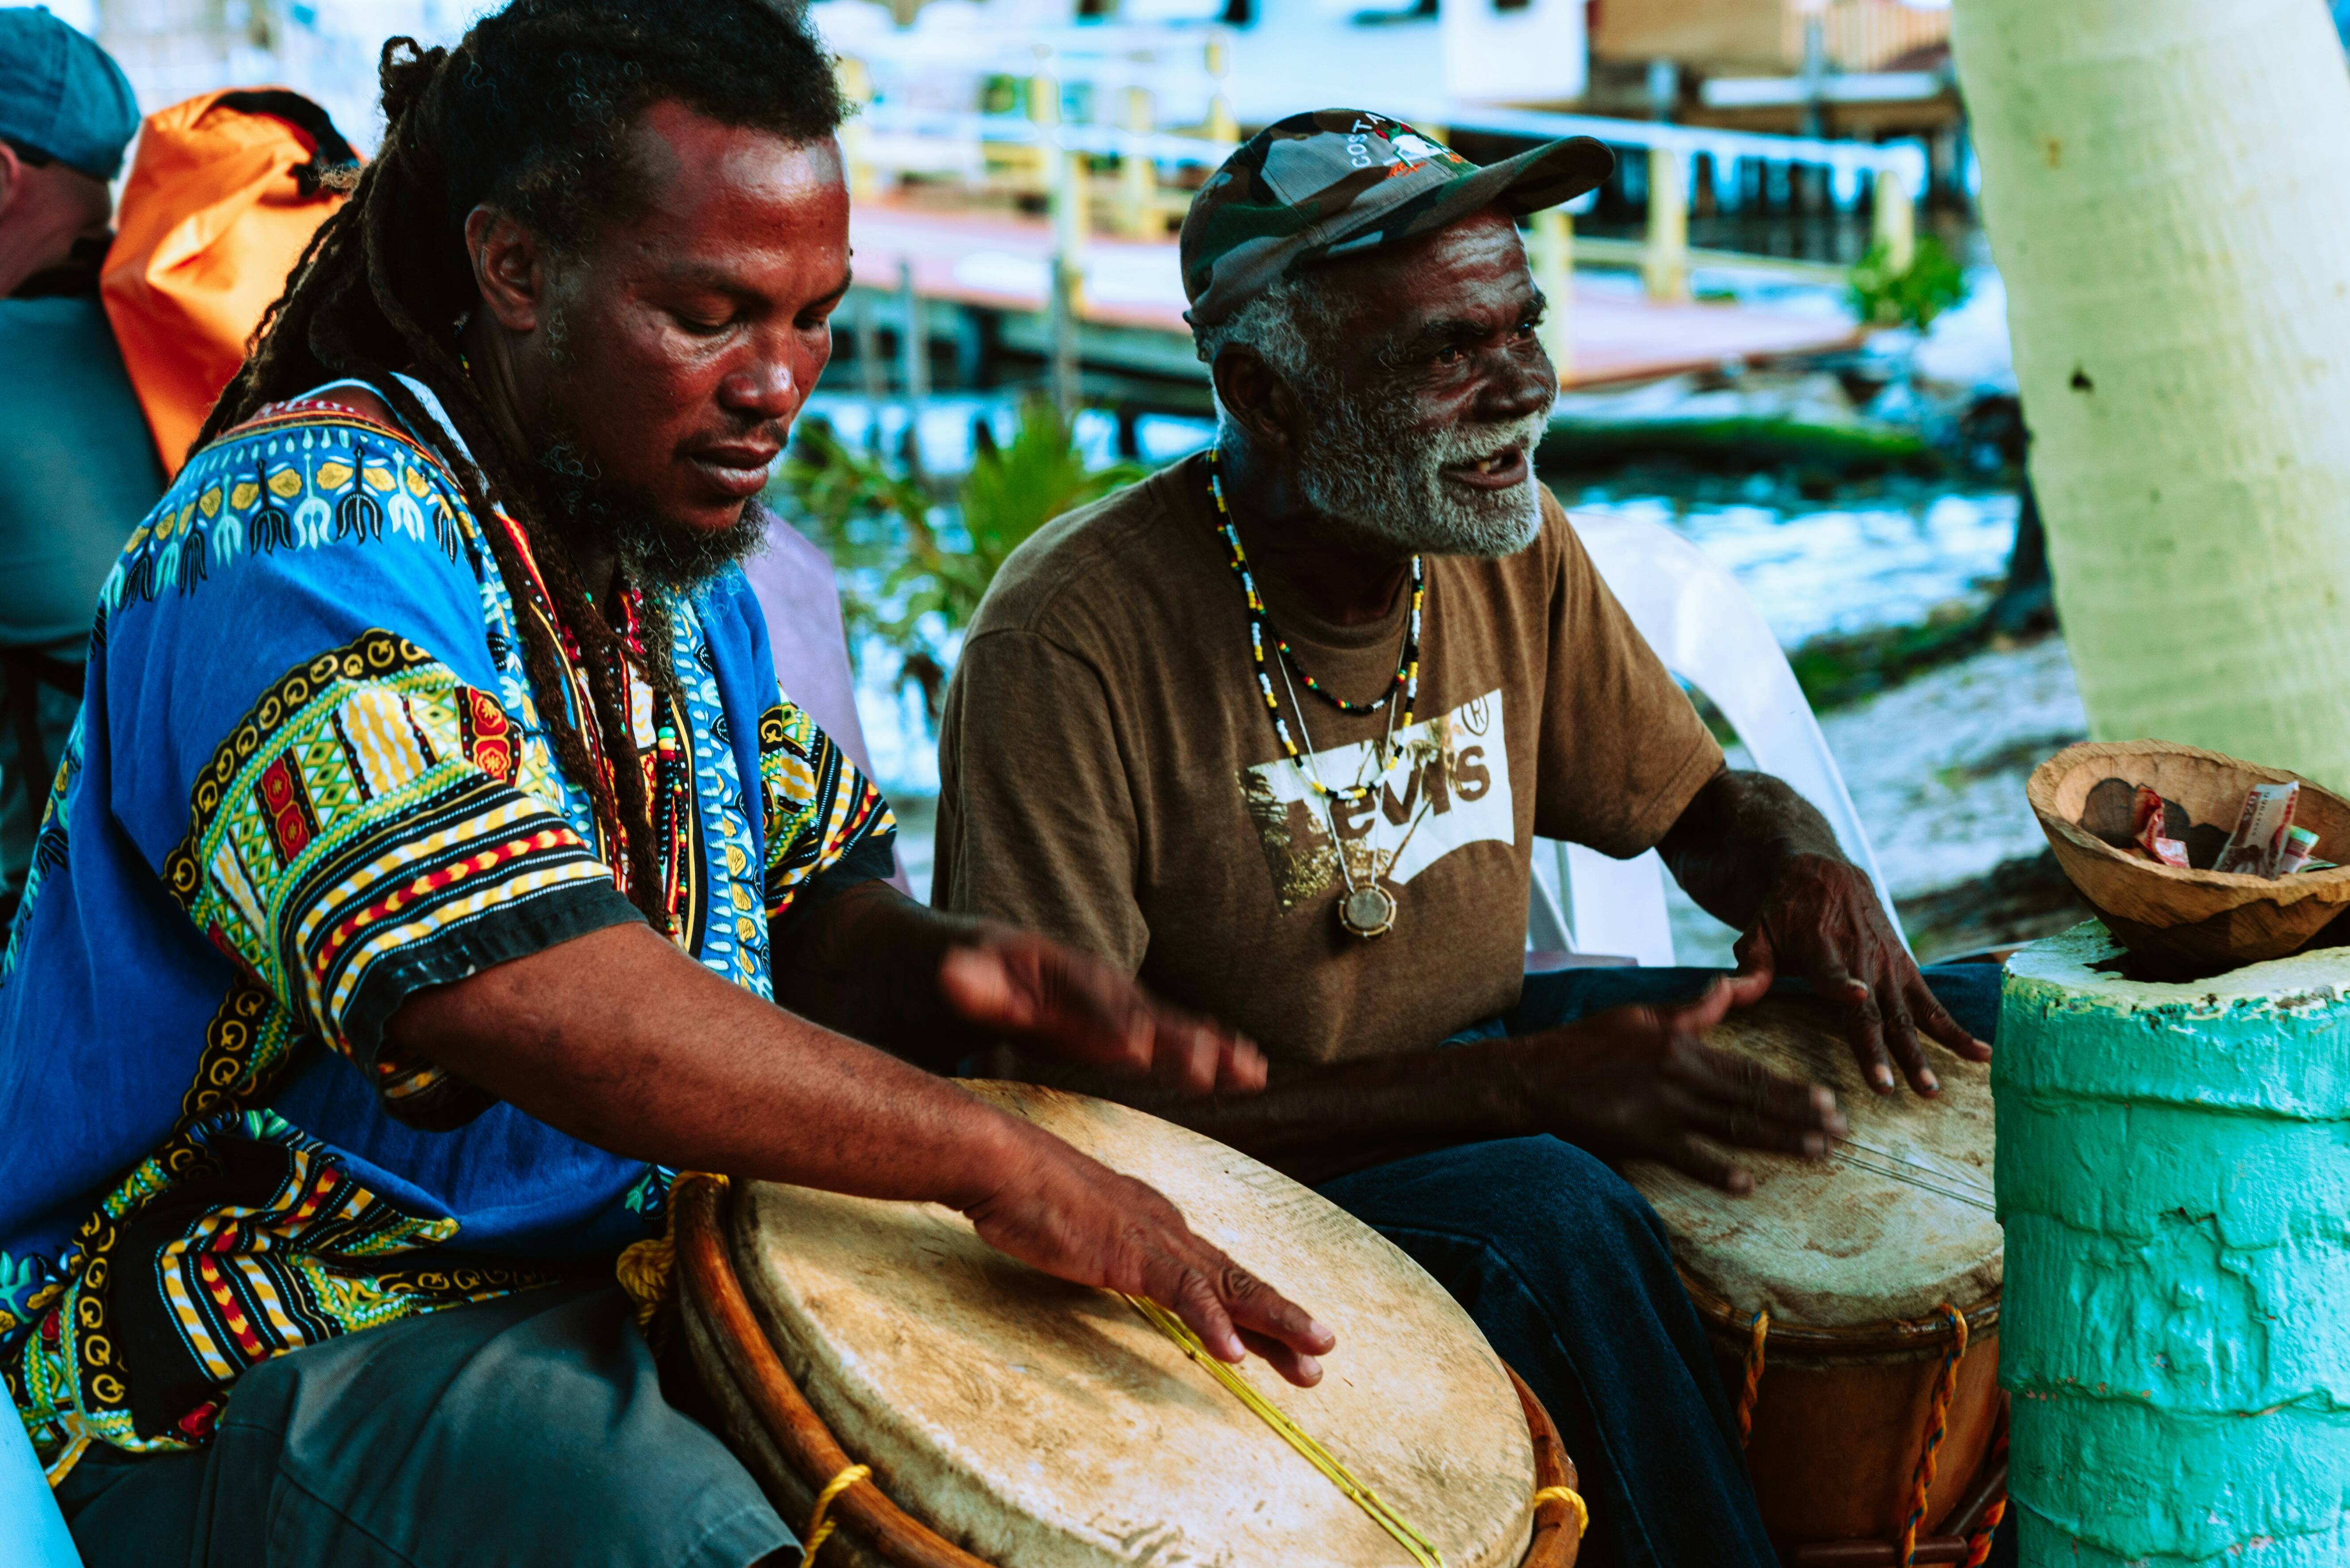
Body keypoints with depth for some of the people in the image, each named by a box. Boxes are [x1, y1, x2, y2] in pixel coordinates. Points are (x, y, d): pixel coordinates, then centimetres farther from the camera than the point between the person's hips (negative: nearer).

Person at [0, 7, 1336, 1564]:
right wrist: (996, 1160, -27)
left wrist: (948, 970, -8)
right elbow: (527, 992, -31)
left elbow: (815, 898, 16)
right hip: (250, 1373, -8)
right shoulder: (311, 526, -19)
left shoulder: (680, 563, 12)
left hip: (629, 1281, 9)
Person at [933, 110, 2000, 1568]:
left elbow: (1705, 803, 11)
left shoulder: (1511, 544, -4)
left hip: (1484, 1047, 7)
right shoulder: (1073, 646, -25)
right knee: (1546, 1213, -36)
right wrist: (1521, 1087, -31)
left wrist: (1808, 869, -15)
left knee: (1980, 1042, -2)